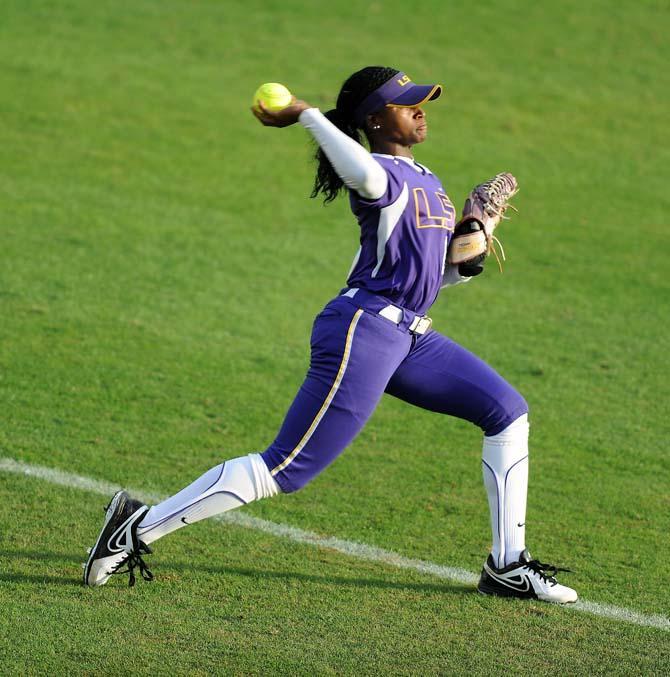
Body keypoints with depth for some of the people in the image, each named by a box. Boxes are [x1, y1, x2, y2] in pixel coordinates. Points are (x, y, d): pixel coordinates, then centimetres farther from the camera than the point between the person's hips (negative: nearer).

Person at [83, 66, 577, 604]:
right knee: (286, 469, -13)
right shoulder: (379, 175, -9)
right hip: (363, 330, -9)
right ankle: (141, 528, -8)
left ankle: (508, 567, 13)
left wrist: (468, 264, 5)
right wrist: (306, 116, -27)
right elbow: (366, 177, -37)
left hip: (408, 337, 9)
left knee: (508, 412, 9)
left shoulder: (428, 182, 20)